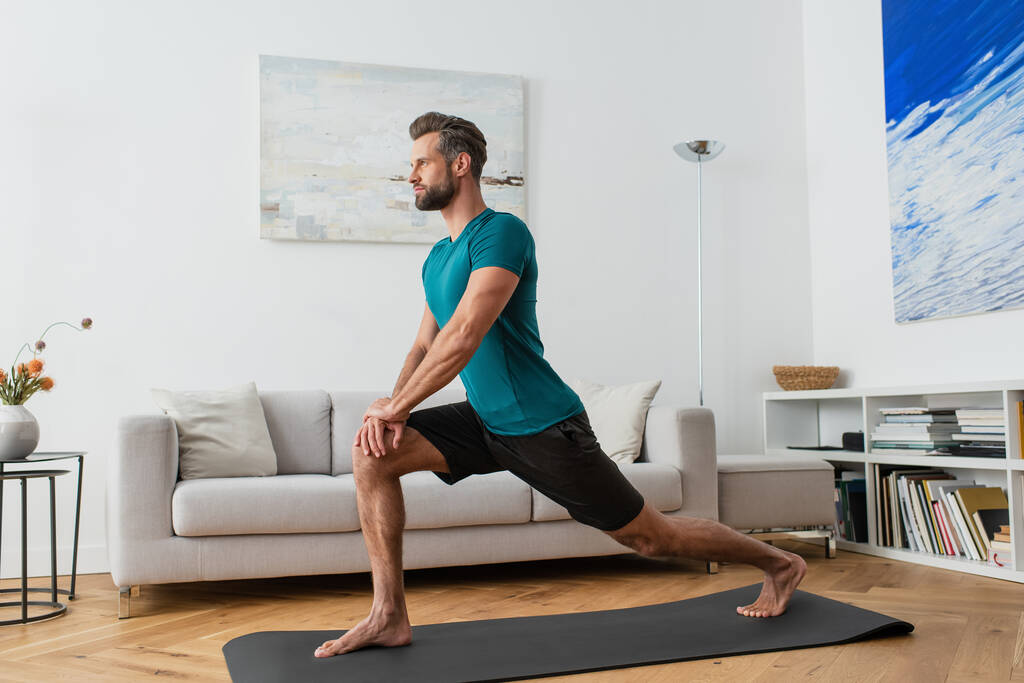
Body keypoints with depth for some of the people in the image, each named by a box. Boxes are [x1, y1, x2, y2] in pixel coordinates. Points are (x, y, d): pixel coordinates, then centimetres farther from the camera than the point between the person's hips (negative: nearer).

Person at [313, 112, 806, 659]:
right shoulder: (437, 258, 11)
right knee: (373, 452, -8)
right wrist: (394, 406, -7)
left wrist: (396, 405, -19)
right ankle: (389, 616, -1)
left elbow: (464, 335, -26)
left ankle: (778, 563, 28)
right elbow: (424, 347, 12)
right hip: (484, 422, 8)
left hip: (543, 426, -8)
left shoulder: (501, 233, -17)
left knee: (651, 536, 3)